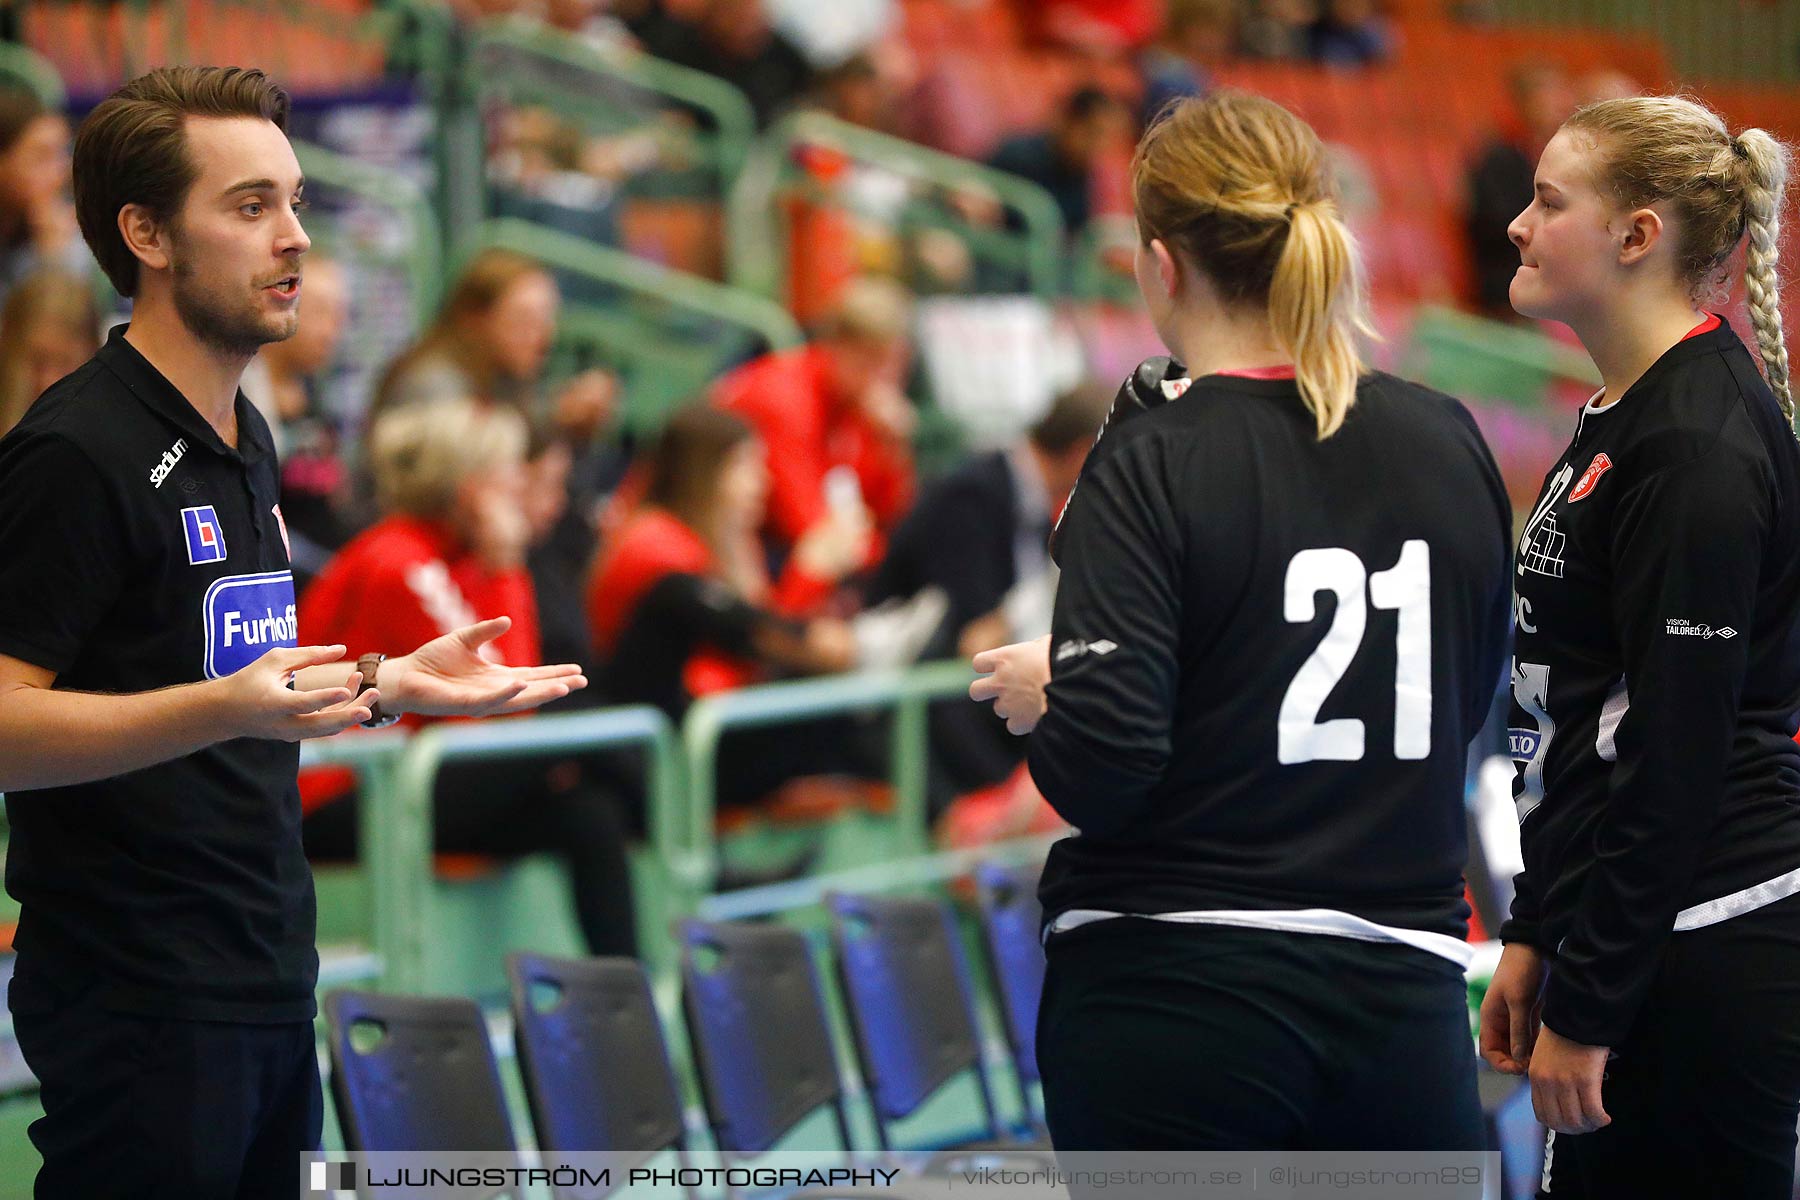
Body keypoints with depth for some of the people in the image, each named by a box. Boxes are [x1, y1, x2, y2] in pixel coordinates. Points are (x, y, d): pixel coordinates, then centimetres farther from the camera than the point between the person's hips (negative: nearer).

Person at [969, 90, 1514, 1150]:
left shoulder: (1154, 466, -12)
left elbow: (1100, 767, -18)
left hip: (1175, 997, -4)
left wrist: (1040, 693, 2)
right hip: (1404, 1006, 4)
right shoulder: (1448, 445, 4)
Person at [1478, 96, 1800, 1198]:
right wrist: (1535, 938, 18)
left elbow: (1677, 749, -20)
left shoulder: (1697, 445, -16)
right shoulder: (1625, 418, 15)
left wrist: (1586, 1005, -18)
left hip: (1700, 960, -10)